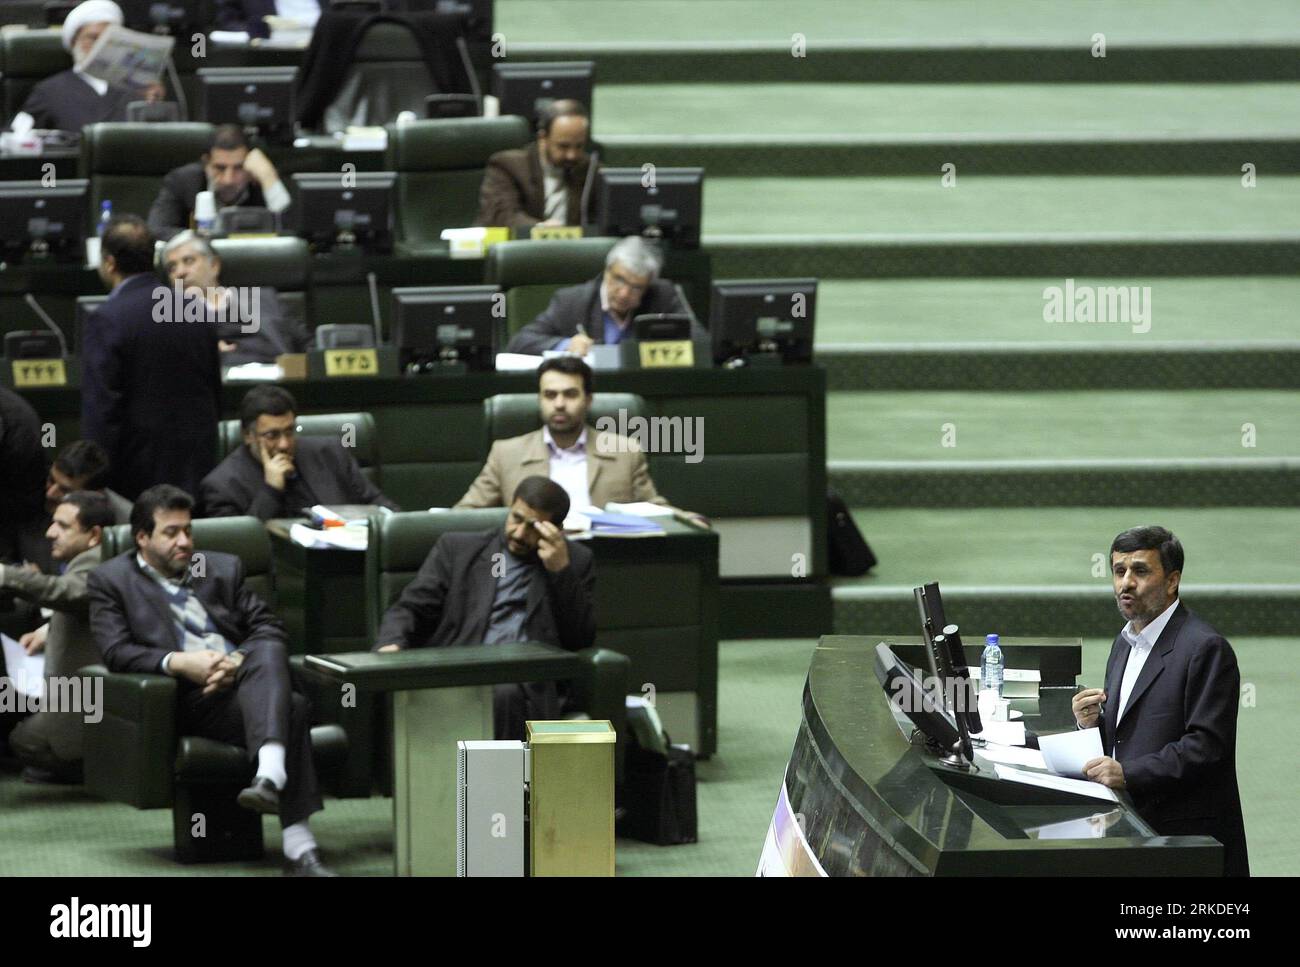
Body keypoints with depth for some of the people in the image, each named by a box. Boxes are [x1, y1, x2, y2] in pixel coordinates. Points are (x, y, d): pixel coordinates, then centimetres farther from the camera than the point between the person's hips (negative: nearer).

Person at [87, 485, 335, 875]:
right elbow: (115, 651, -2)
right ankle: (298, 846, -41)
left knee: (267, 654, -36)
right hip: (188, 697, -4)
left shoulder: (223, 568, 24)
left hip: (242, 679, 4)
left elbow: (269, 629, 14)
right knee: (290, 708, -32)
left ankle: (270, 776, -53)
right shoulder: (109, 580, 12)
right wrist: (177, 662, -17)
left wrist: (240, 661, -8)